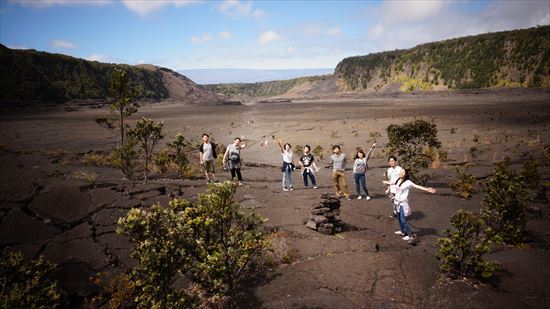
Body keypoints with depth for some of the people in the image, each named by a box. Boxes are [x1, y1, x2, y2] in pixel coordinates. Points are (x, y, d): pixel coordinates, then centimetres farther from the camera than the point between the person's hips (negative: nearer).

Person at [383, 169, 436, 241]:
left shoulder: (407, 182, -15)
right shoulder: (398, 180, 5)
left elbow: (417, 186, -22)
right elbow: (392, 183, 27)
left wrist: (428, 189, -34)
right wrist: (386, 182, 48)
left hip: (403, 203, -6)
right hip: (397, 202, 6)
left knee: (403, 221, -7)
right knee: (399, 218, 19)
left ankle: (410, 235, 5)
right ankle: (402, 231, 38)